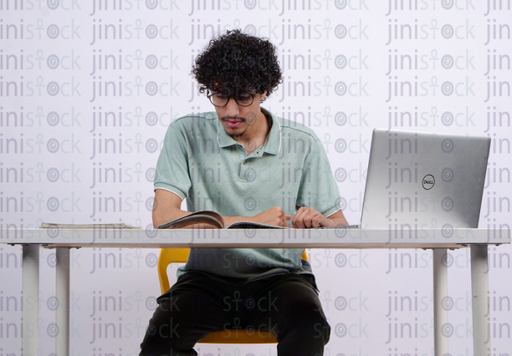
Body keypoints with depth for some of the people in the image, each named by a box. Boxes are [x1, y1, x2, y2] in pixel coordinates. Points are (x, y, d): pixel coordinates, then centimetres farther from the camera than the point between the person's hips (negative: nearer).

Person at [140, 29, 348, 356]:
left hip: (279, 274, 0)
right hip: (208, 276, 0)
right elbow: (163, 218, -13)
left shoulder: (303, 144, 3)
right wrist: (253, 222, -20)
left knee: (308, 327, -33)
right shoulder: (187, 134, 0)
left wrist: (319, 222, -20)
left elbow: (341, 228, 6)